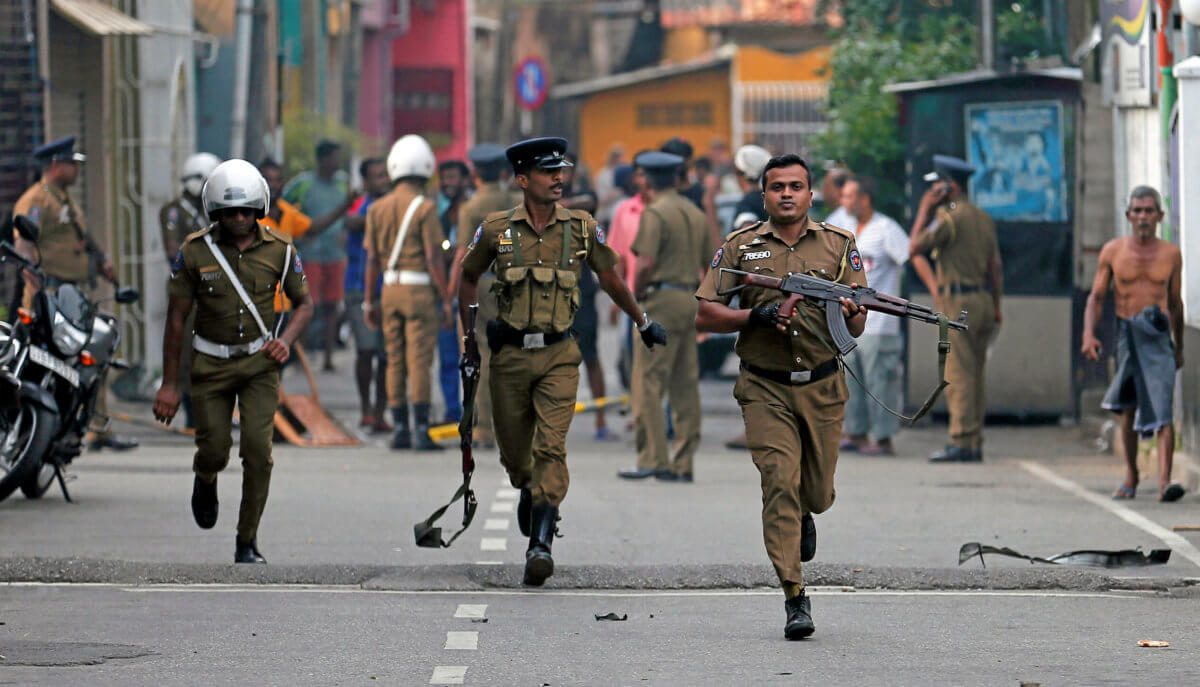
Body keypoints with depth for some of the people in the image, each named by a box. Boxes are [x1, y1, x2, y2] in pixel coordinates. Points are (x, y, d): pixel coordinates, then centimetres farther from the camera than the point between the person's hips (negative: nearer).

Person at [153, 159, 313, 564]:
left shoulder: (279, 249, -6)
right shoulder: (195, 252, -9)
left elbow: (303, 303, 7)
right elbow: (176, 318, -4)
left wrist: (286, 340, -14)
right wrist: (169, 385, -5)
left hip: (259, 362, 0)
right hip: (211, 364, 0)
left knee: (258, 449, -13)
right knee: (214, 450, 0)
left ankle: (247, 542, 0)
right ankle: (205, 480, 40)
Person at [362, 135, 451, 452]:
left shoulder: (378, 208, 6)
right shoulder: (425, 208, -10)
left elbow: (372, 258, 7)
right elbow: (434, 258, -12)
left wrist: (369, 299, 13)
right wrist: (445, 298, -7)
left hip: (391, 288, 5)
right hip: (420, 289, -5)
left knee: (395, 362, 9)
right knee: (419, 361, -6)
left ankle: (400, 429, 10)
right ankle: (421, 431, -9)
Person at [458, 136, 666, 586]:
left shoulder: (581, 228, 1)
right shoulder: (496, 230, -1)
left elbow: (609, 278, 16)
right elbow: (468, 278, 14)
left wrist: (643, 322, 25)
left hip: (559, 355, -1)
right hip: (510, 353, 1)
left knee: (551, 446, -14)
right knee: (514, 448, 10)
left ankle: (541, 544, -17)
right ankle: (527, 490, 45)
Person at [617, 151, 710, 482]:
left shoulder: (654, 213, -8)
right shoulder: (697, 215, 15)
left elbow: (647, 263, -18)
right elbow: (711, 265, 15)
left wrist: (634, 295, -4)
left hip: (662, 299, -8)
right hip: (690, 301, 8)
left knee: (647, 383, -7)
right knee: (685, 386, 8)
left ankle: (654, 459, -13)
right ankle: (684, 463, 9)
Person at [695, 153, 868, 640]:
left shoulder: (839, 246, 6)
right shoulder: (740, 247, 3)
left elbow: (858, 327, 5)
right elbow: (705, 315, 1)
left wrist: (848, 312, -18)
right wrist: (756, 316, -14)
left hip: (822, 389, 2)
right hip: (765, 390, -2)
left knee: (817, 493, 10)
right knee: (780, 481, -15)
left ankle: (804, 515, 49)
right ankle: (794, 599, -14)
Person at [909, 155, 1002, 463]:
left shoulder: (949, 217, -11)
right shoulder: (983, 218, 15)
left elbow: (915, 250, -10)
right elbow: (996, 266, 15)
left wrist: (923, 211, -2)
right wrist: (996, 308, 18)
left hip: (958, 302, -8)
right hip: (982, 299, 8)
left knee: (959, 374, -9)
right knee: (974, 375, 10)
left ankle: (960, 442, -13)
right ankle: (974, 443, 10)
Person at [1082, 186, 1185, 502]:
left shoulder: (1171, 254, 5)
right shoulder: (1112, 251, 3)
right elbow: (1096, 297, 4)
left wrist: (1179, 346, 21)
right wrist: (1088, 334, -11)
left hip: (1158, 336, -1)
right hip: (1126, 334, 1)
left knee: (1162, 408, -15)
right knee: (1128, 410, 11)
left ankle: (1165, 480, -24)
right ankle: (1131, 476, 28)